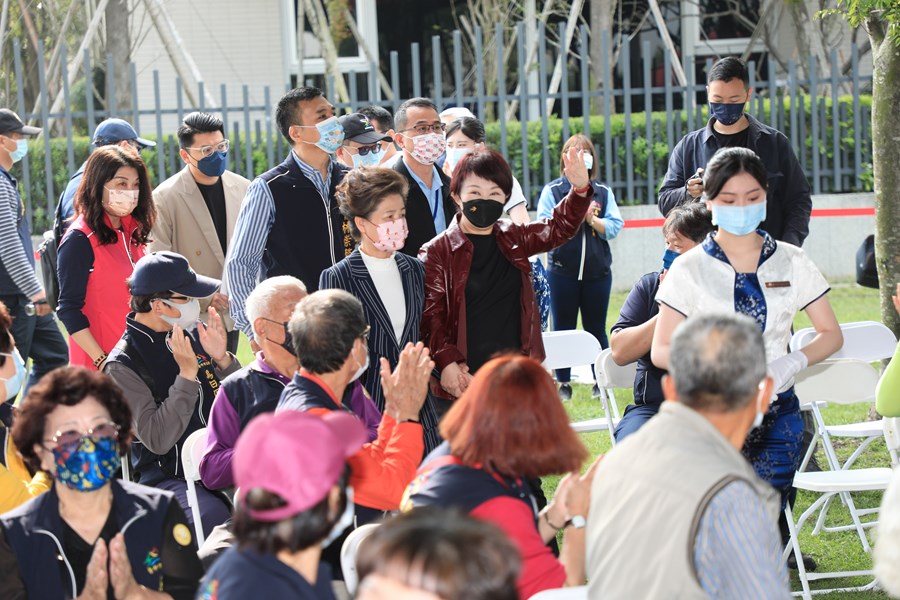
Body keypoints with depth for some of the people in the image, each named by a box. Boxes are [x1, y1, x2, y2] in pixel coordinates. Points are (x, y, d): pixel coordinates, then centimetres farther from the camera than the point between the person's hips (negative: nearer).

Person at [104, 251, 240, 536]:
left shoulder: (192, 334, 9)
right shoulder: (123, 365, -8)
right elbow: (158, 440, -19)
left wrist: (222, 360, -5)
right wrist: (187, 374, -21)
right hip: (165, 478, -6)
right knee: (215, 518, -36)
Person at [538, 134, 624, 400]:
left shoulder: (603, 192, 8)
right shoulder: (552, 190, 4)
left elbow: (614, 227, 0)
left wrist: (592, 219, -14)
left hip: (597, 271, 1)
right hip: (562, 270, -1)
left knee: (596, 328, 6)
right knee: (563, 328, 3)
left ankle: (601, 382, 13)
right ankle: (563, 383, 11)